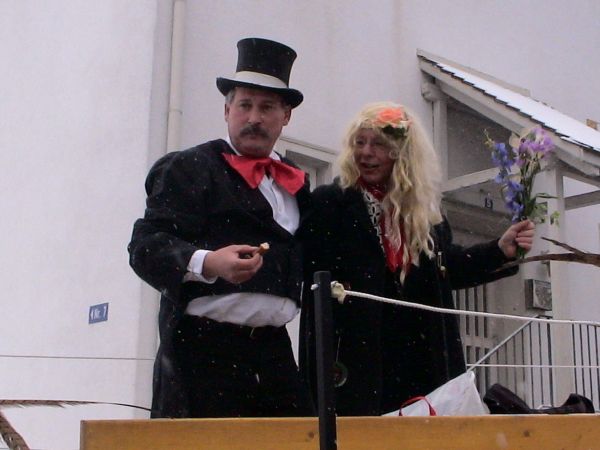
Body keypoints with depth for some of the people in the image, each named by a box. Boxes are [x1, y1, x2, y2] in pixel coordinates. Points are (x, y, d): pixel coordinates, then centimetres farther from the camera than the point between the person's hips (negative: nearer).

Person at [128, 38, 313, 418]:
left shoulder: (296, 183, 20)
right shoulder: (188, 169, 2)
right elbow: (146, 245, -9)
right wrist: (206, 263, -24)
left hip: (273, 349, 5)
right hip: (204, 349, -5)